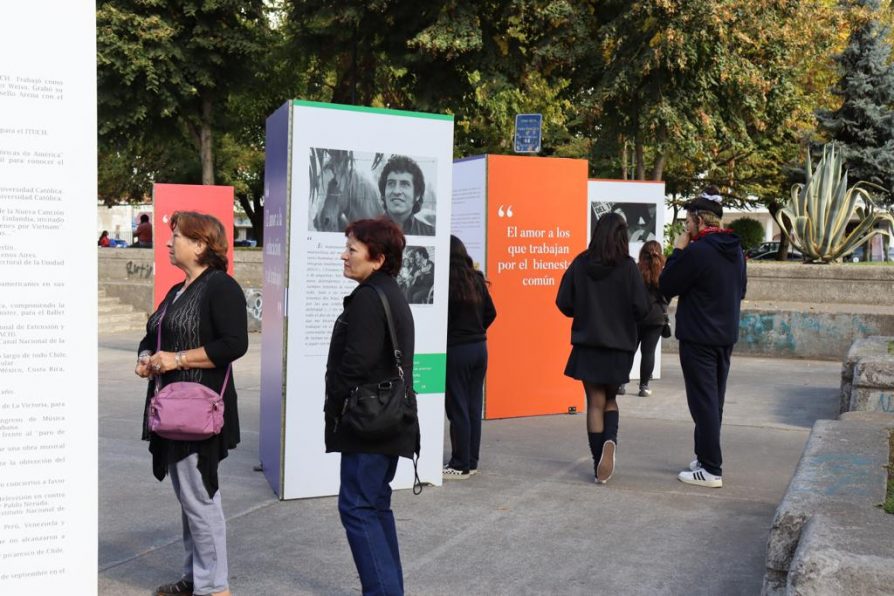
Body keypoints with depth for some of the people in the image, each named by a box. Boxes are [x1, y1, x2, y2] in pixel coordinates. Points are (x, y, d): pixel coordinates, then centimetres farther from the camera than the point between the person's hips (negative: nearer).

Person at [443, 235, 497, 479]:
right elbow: (490, 313, 11)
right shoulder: (476, 279, 6)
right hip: (480, 347, 7)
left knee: (457, 408, 1)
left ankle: (460, 465, 6)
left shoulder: (447, 282, -14)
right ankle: (471, 461, 20)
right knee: (474, 406, 12)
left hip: (456, 350, -7)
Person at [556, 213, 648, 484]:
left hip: (587, 344, 1)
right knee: (610, 398, 19)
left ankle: (599, 465, 7)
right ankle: (610, 440, -8)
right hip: (619, 345, 0)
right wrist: (622, 316, 10)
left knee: (595, 403, 9)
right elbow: (641, 308, -12)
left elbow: (563, 302, -4)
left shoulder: (580, 263, -6)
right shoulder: (627, 266, -10)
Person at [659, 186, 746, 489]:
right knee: (714, 401, 17)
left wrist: (677, 251, -4)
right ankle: (705, 458, 28)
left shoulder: (697, 252, -19)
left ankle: (711, 469, 0)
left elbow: (666, 286, -11)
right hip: (726, 336, 8)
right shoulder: (736, 251, 8)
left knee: (703, 403, -3)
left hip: (698, 338, -8)